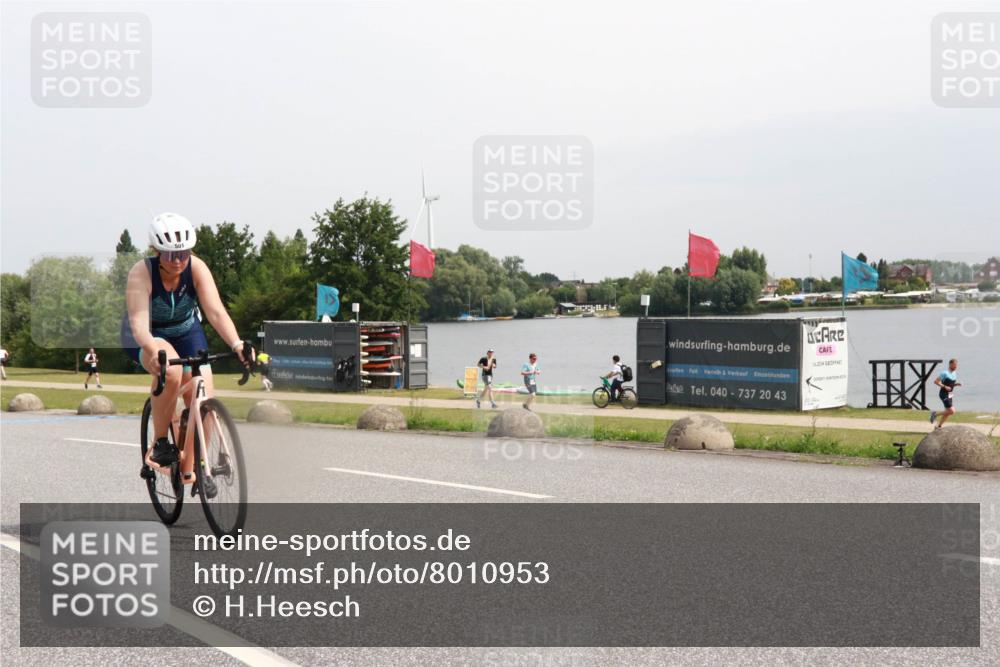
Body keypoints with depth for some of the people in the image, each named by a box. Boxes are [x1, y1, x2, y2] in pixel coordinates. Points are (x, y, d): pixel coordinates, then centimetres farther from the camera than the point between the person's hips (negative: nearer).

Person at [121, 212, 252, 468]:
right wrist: (154, 351, -60)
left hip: (186, 332, 3)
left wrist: (237, 344, -49)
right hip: (147, 339, -3)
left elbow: (216, 312, -31)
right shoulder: (141, 272, -29)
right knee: (170, 370, -37)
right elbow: (138, 321, -40)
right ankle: (160, 444, -20)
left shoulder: (196, 268, -22)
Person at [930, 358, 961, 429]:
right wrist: (944, 387, -24)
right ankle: (935, 414, 3)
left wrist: (957, 384, 4)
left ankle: (938, 426, 20)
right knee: (951, 411, -14)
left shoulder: (954, 373, 11)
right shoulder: (945, 373, -15)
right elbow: (936, 381, -16)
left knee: (947, 412, 9)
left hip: (949, 395, 9)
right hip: (944, 394, -9)